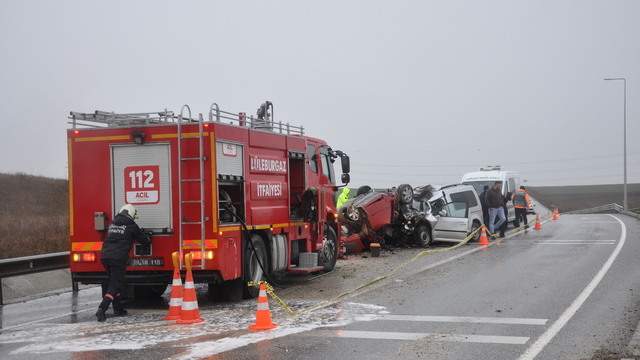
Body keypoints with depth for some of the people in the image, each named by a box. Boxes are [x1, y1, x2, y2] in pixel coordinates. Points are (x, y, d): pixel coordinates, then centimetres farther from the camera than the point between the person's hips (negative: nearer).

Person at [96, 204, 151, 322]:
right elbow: (144, 240, 12)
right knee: (115, 285, -5)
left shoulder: (112, 223, 19)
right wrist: (148, 238, 38)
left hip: (105, 256, 7)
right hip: (118, 258, -7)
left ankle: (118, 309, 26)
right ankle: (102, 309, -22)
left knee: (114, 283, 21)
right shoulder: (131, 225, 2)